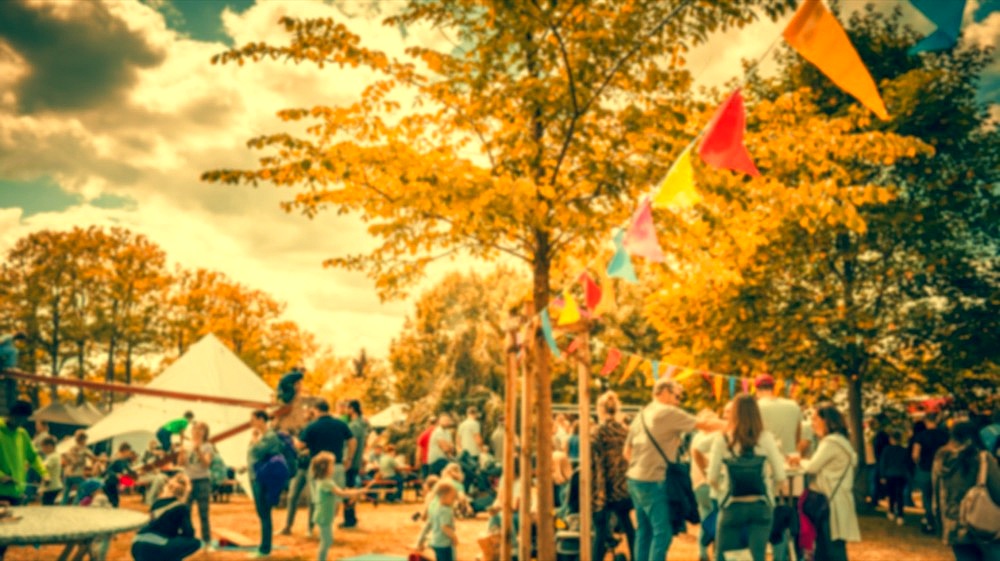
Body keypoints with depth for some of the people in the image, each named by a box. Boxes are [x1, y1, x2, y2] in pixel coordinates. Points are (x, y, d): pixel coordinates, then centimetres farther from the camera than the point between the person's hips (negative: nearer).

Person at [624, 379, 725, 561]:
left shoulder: (641, 415, 15)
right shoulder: (668, 413, -10)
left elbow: (627, 451, 18)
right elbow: (704, 425, -7)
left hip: (635, 478, 9)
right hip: (654, 481, -9)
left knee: (644, 531, 14)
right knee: (662, 532, -5)